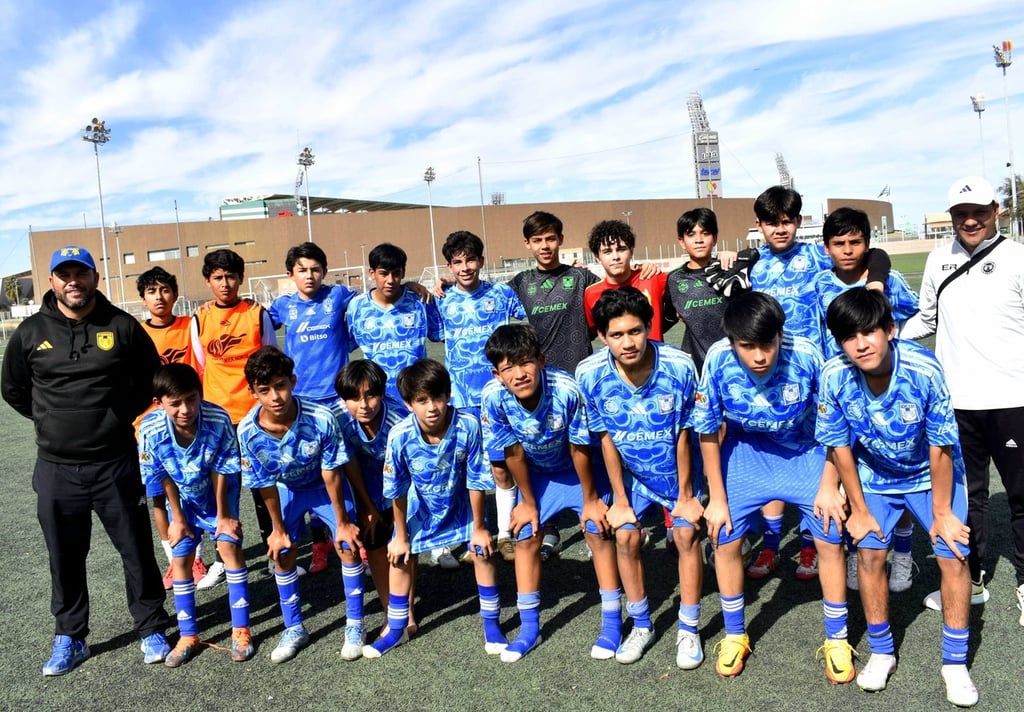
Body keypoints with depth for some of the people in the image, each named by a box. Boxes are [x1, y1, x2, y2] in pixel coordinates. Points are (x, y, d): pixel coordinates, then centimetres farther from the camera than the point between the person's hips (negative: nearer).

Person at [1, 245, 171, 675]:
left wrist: (120, 416, 4)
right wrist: (54, 422, 10)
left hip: (116, 465, -1)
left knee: (136, 551, 7)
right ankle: (69, 639, 28)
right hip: (56, 468, 2)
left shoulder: (122, 326, -2)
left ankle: (151, 630, 22)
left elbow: (152, 379, 9)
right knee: (65, 559, 12)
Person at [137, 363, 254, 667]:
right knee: (181, 559, 4)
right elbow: (163, 479, -15)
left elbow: (221, 471, -21)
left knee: (229, 547, -9)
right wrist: (178, 518, -6)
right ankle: (188, 636, 21)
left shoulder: (218, 419, -35)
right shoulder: (150, 430, -31)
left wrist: (223, 515, -12)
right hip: (183, 497, 2)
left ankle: (241, 630, 5)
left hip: (220, 492, -2)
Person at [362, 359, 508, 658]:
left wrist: (479, 526, -11)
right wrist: (401, 535, -6)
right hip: (420, 506, 1)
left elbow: (476, 481, -21)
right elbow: (398, 491, -16)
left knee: (483, 552, -4)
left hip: (462, 502, -1)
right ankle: (397, 629, 26)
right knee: (400, 558, 4)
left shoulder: (468, 426, -35)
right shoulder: (400, 436, -32)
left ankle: (491, 623, 18)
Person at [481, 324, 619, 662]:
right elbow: (514, 453, -15)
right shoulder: (494, 397, -30)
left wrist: (590, 499, -10)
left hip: (581, 468, -2)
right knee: (526, 538, 1)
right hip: (537, 472, 2)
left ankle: (611, 624, 13)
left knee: (598, 532, -5)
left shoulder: (567, 389, -37)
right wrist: (528, 502, -4)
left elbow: (580, 449, -23)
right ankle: (529, 628, 17)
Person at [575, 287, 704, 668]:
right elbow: (606, 437, -14)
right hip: (631, 470, 1)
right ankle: (641, 626, 19)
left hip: (677, 468, -1)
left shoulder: (680, 367, -30)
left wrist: (685, 495, -8)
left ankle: (689, 630, 14)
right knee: (625, 537, -3)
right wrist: (620, 500, -7)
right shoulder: (590, 374, -27)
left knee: (686, 534, -5)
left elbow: (683, 434, -17)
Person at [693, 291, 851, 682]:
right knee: (725, 539, -2)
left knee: (830, 538, -5)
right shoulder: (718, 359, -28)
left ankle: (836, 639, 19)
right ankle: (735, 635, 22)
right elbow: (708, 431, -13)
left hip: (804, 450, 0)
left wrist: (829, 485, -10)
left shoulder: (805, 354, -30)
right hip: (744, 451, 1)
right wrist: (717, 498, -7)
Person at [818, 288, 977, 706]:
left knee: (953, 556, -6)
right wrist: (859, 510, -6)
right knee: (870, 554, -5)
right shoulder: (833, 378, -27)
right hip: (874, 476, 1)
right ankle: (881, 652, 17)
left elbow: (940, 447, -20)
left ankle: (955, 662, 14)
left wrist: (942, 513, -12)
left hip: (932, 474, -1)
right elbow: (840, 446, -13)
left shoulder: (924, 370, -32)